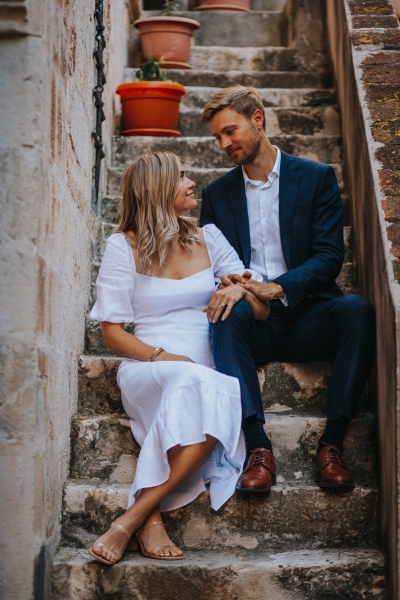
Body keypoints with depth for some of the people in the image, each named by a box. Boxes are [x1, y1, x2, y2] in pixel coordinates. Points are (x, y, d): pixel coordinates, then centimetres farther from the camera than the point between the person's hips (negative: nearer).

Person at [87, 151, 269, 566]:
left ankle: (134, 517, -31)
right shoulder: (124, 246, 5)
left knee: (217, 395, -36)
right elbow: (111, 330, 1)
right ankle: (151, 518, -33)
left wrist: (242, 289, -11)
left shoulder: (207, 238, 15)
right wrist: (161, 357, -16)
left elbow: (263, 311, 14)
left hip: (206, 373, 3)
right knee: (198, 383, -39)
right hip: (147, 372, -3)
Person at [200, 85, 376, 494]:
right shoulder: (217, 193, 16)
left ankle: (331, 443, -33)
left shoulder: (317, 178, 8)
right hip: (252, 324, 1)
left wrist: (276, 287, -20)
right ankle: (258, 446, -39)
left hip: (305, 317, -1)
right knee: (227, 315, -33)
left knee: (357, 310, -31)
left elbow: (329, 256, -2)